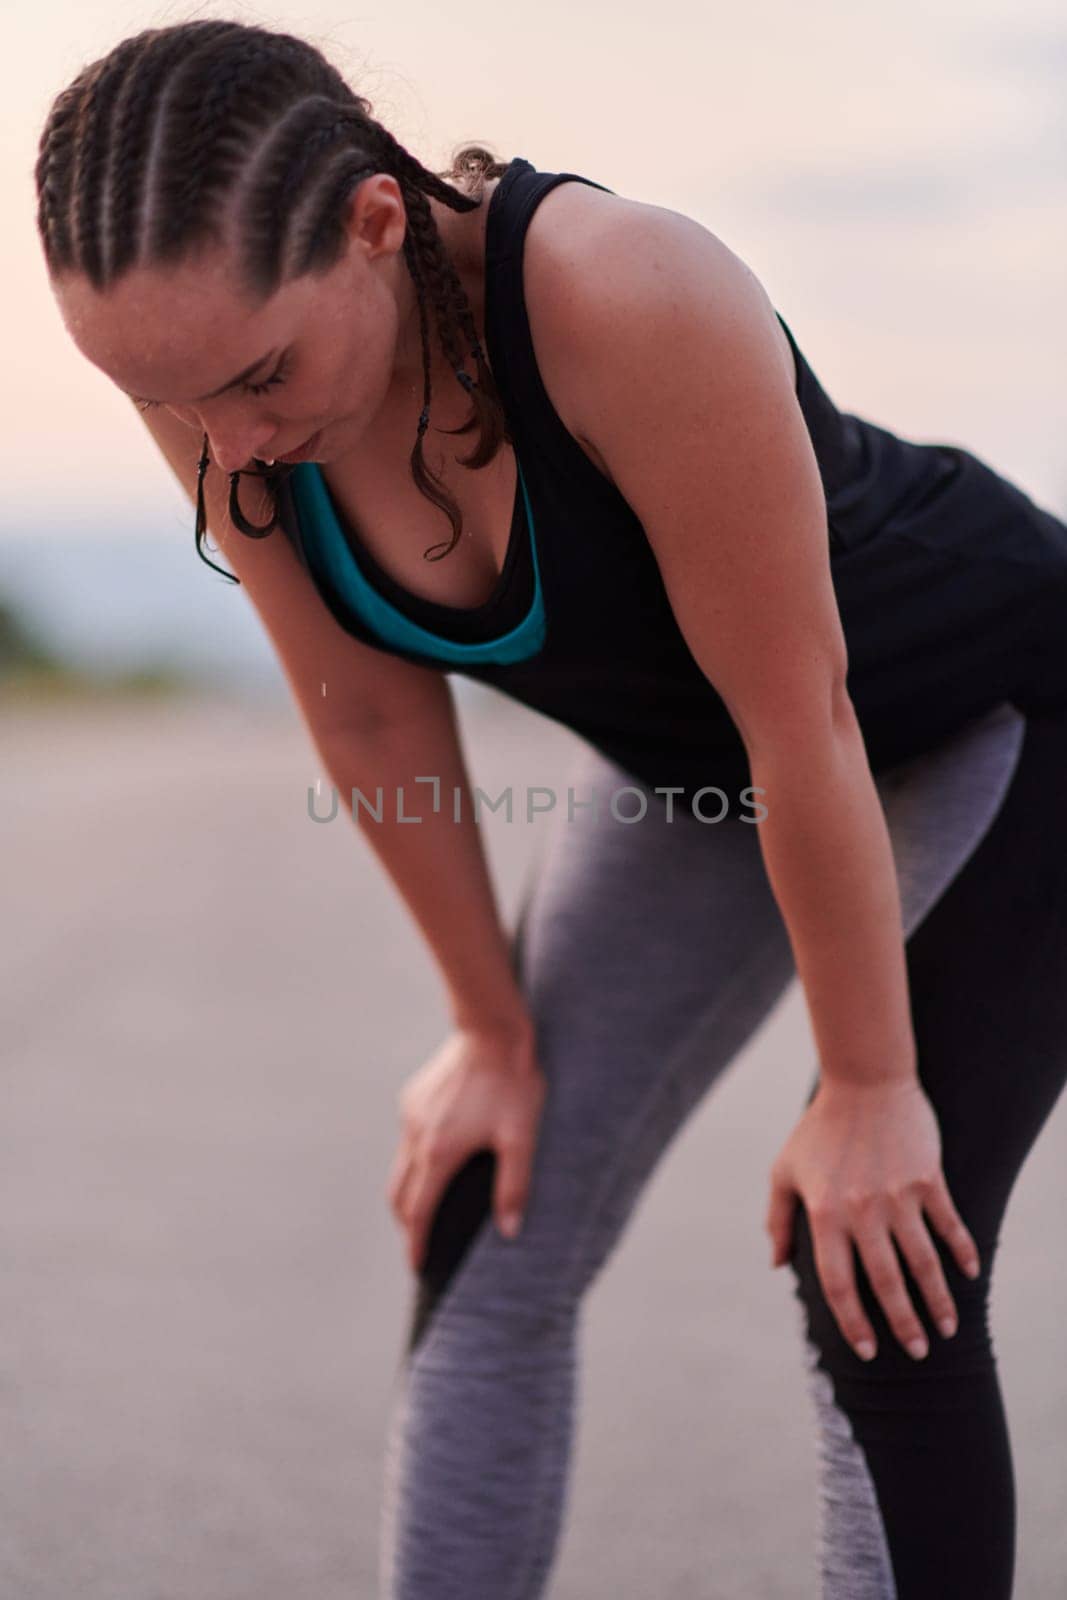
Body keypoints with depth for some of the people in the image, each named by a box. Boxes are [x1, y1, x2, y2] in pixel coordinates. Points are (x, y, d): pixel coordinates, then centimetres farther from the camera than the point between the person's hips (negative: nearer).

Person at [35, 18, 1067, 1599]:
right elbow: (373, 717, -9)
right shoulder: (210, 360, -22)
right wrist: (497, 1033, 1)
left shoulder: (631, 301, -41)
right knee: (488, 1255, 1)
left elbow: (804, 726, -30)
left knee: (874, 1286, -13)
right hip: (690, 759, 6)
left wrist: (868, 1087, -19)